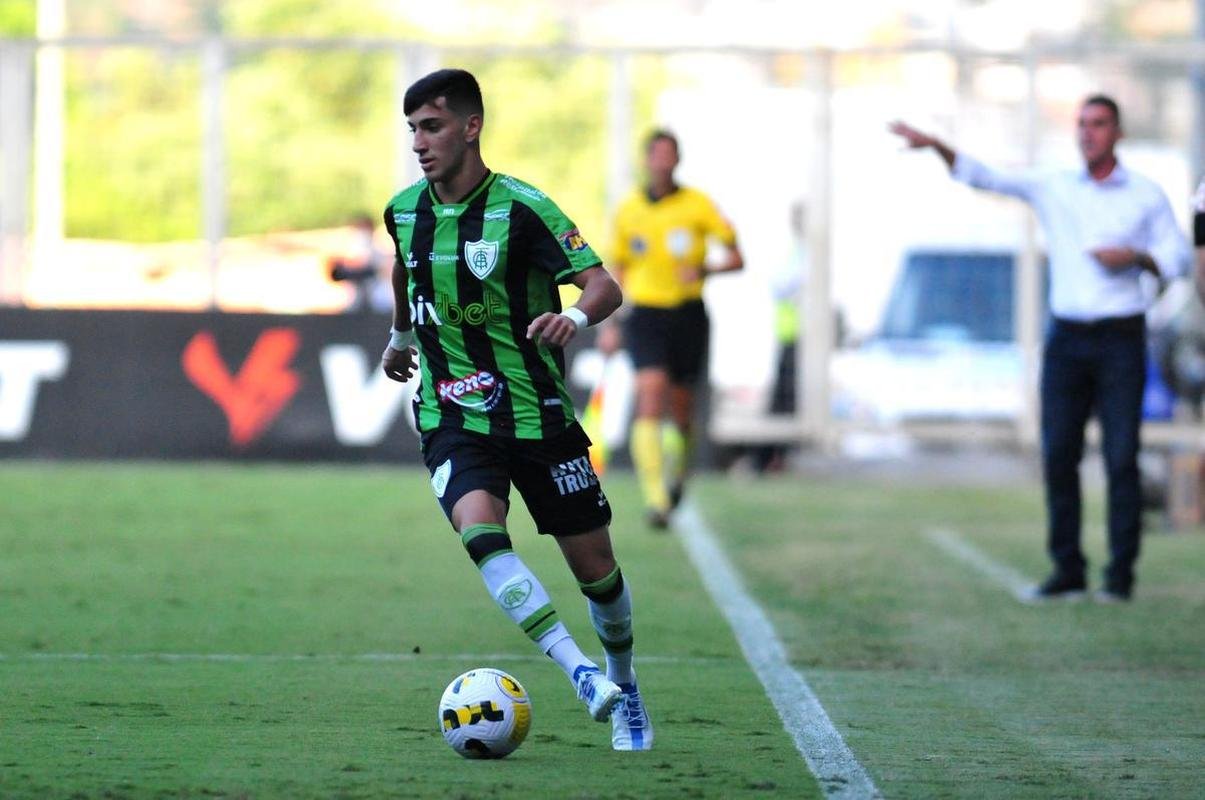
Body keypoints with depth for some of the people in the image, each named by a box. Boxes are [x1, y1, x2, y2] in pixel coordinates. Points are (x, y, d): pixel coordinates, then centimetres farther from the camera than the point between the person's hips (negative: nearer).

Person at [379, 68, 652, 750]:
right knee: (480, 530, -28)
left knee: (594, 563, 5)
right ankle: (580, 672, -32)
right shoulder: (404, 212, 2)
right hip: (452, 416, 2)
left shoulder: (520, 208, -13)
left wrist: (574, 317, -39)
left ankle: (624, 688, 31)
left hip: (536, 412, -2)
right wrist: (401, 336, 38)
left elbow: (606, 286, -19)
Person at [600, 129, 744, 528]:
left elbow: (737, 258, 0)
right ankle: (655, 498, -26)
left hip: (688, 313, 0)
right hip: (645, 312, 0)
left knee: (680, 407, 8)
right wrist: (610, 323, 12)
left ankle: (677, 471, 41)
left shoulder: (698, 205, -1)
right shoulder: (628, 211, 5)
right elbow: (618, 270, 18)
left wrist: (705, 270, -19)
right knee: (650, 397, -19)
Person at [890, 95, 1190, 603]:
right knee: (1058, 456, -2)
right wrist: (934, 145, -14)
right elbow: (981, 177, 0)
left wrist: (1135, 257, -12)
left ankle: (1120, 575, -1)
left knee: (1121, 458, -6)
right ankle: (1068, 571, 4)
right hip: (1066, 340, 2)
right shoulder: (1052, 189, 8)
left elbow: (1177, 258, 8)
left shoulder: (1147, 196, 4)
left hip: (1120, 339, -2)